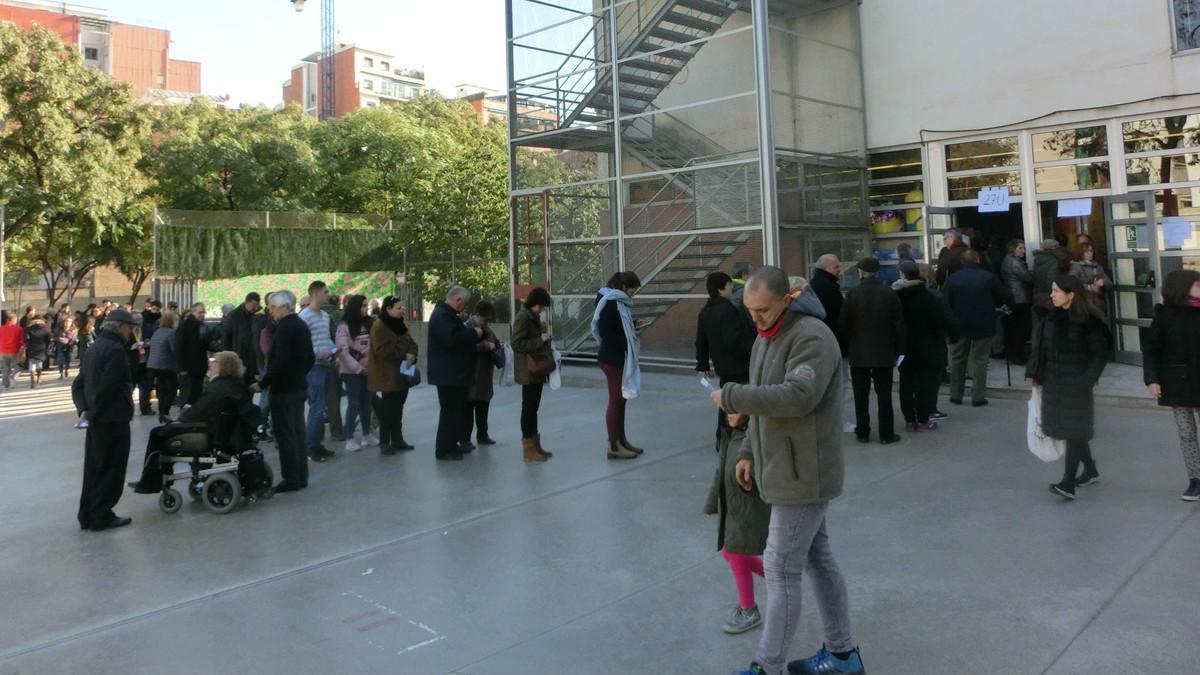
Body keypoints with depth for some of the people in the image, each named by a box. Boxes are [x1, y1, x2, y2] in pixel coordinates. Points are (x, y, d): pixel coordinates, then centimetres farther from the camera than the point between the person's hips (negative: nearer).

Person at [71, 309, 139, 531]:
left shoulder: (95, 347, 15)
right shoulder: (116, 349, -15)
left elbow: (78, 384, 14)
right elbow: (107, 387, -21)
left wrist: (83, 409, 3)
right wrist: (93, 413, -11)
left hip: (97, 420, 9)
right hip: (113, 420, -9)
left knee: (94, 467, 14)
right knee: (111, 469, 1)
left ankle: (87, 516, 21)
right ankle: (101, 516, 7)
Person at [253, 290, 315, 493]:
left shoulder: (284, 328, -17)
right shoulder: (302, 325, 10)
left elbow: (280, 362, -25)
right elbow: (311, 358, 15)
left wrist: (262, 383, -18)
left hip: (283, 390, -9)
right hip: (299, 387, 9)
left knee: (286, 435, -2)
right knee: (297, 432, 14)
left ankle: (291, 478, 3)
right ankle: (301, 476, 20)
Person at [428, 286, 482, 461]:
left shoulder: (447, 314, 18)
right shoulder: (441, 316, -18)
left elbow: (459, 335, 26)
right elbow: (451, 339, -30)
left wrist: (475, 335, 11)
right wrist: (474, 333, -19)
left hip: (455, 373, 11)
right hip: (448, 374, -11)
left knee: (457, 409, 16)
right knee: (450, 410, -6)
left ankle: (453, 443, 25)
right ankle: (444, 450, 0)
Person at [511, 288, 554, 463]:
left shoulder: (533, 317, 14)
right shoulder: (523, 317, -14)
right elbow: (517, 344, -21)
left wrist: (545, 340, 7)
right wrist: (541, 340, -21)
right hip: (528, 371, -9)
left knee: (533, 407, 13)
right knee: (529, 407, -4)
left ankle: (535, 445, 20)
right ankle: (528, 448, 1)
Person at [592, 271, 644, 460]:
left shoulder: (620, 302, 12)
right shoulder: (609, 303, -16)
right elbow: (605, 331, -21)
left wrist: (633, 330, 1)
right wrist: (625, 343, -17)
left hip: (620, 358, 9)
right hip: (612, 359, -9)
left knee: (621, 399, 15)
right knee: (615, 400, -3)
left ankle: (621, 440, 25)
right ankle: (613, 446, 4)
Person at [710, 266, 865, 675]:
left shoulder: (812, 336, -19)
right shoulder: (766, 337, 12)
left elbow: (798, 395, -34)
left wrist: (731, 396, -26)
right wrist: (749, 452, 13)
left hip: (802, 475, -10)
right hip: (787, 471, 10)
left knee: (781, 569, -4)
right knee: (817, 560, 17)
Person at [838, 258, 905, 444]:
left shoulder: (853, 294, -9)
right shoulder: (889, 294, -4)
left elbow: (843, 324, -7)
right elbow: (899, 325, -2)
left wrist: (848, 345, 9)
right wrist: (898, 351, 6)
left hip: (858, 353, -1)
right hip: (884, 353, 1)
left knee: (861, 395, 8)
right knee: (884, 394, 8)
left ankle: (862, 432, 13)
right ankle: (886, 434, 10)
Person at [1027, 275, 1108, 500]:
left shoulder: (1088, 321, -12)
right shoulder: (1049, 317, 4)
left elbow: (1100, 353, -9)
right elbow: (1039, 346, 9)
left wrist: (1087, 379, -15)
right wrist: (1033, 372, 2)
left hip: (1075, 383, -6)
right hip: (1052, 381, 6)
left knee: (1073, 430, -7)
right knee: (1074, 430, 16)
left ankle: (1068, 484, -9)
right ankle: (1090, 470, 35)